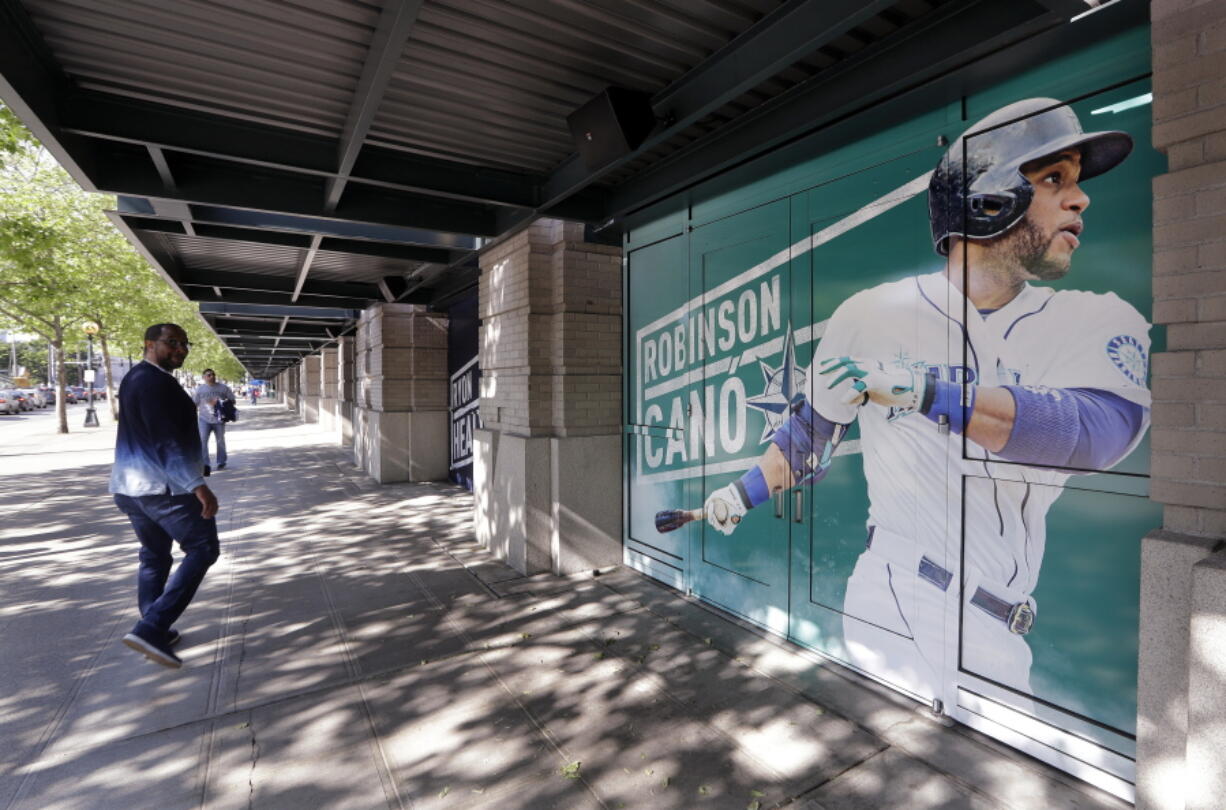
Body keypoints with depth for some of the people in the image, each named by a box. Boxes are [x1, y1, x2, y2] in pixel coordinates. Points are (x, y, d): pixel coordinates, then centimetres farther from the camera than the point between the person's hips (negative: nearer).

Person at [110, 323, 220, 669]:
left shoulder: (137, 377, 17)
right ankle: (151, 628, -8)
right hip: (164, 485, -10)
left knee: (154, 555, 17)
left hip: (130, 484, 10)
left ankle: (155, 631, 24)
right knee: (202, 549, -4)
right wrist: (197, 485, -30)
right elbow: (167, 440, -25)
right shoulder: (155, 381, -16)